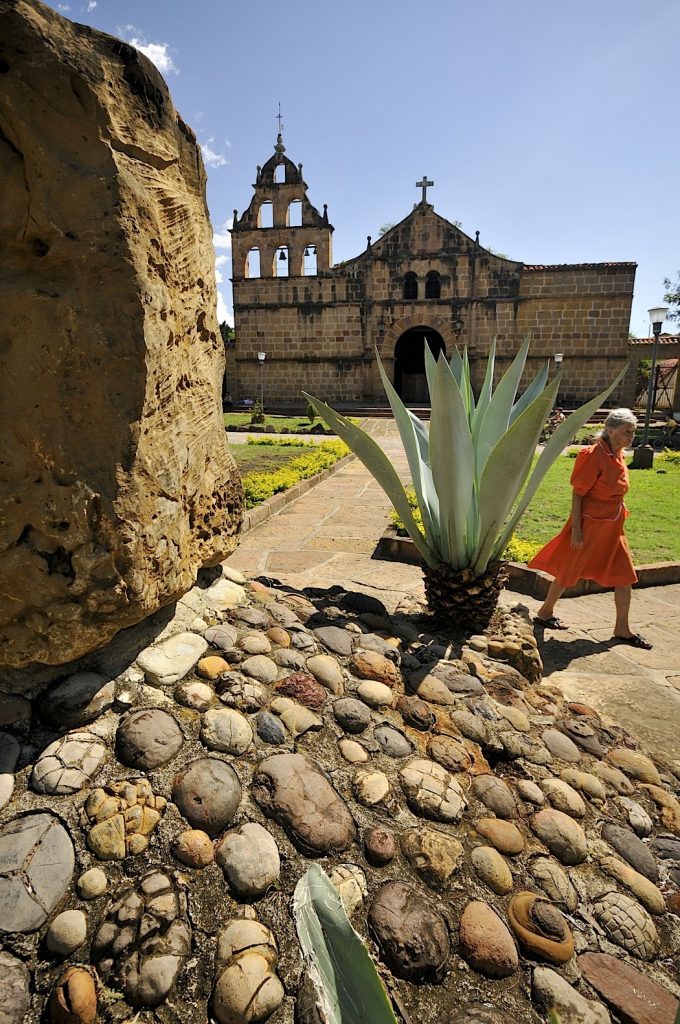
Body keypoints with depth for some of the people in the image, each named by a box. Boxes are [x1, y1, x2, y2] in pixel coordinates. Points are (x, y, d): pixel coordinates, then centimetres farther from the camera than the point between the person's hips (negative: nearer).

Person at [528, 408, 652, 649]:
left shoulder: (618, 456, 6)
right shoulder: (594, 455, -18)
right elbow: (577, 493, -18)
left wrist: (618, 517, 17)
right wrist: (576, 529, -20)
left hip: (612, 526, 8)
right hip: (590, 523, -8)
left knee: (624, 575, 9)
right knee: (568, 570, 6)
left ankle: (622, 629, 20)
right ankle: (544, 613, 25)